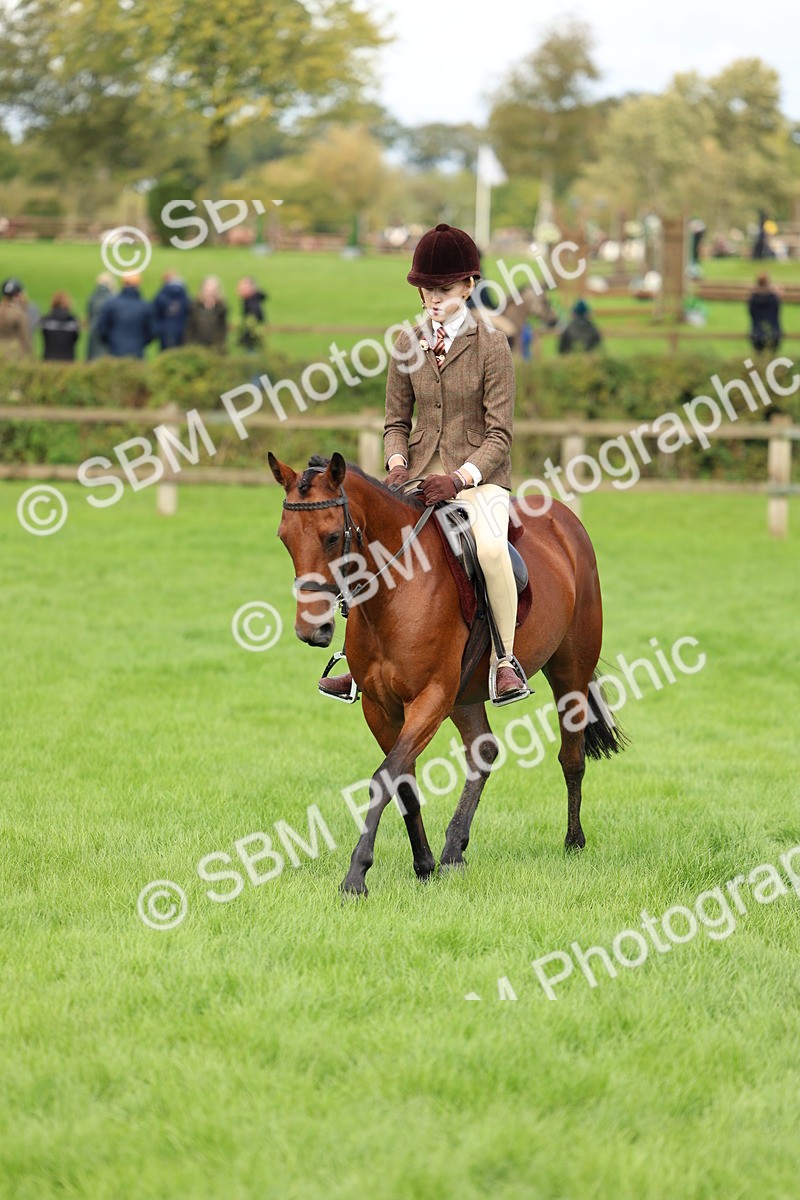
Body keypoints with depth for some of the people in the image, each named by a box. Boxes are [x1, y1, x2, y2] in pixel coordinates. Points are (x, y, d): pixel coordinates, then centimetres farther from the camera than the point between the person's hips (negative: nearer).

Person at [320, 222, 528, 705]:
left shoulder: (491, 344, -7)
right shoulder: (409, 344, 7)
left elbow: (499, 434, -9)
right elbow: (397, 421, 12)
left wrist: (458, 479, -24)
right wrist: (397, 464, -9)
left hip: (478, 476, -5)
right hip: (420, 475, 5)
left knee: (489, 545, -34)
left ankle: (504, 661, -18)